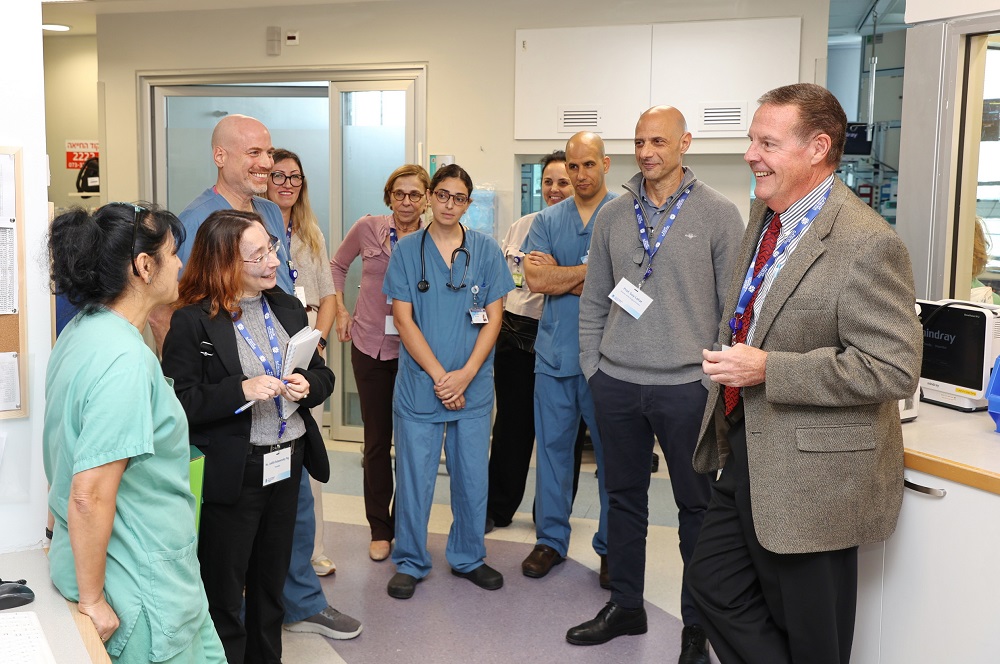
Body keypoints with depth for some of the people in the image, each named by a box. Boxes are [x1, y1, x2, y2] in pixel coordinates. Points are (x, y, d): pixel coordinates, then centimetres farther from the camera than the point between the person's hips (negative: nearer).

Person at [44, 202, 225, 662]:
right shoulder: (125, 360, -26)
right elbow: (90, 495, -27)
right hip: (137, 586, -9)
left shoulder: (81, 331, 4)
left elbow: (68, 453, 16)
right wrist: (92, 601, -17)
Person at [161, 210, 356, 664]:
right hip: (231, 473, -6)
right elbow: (179, 402, -16)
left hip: (288, 465, 6)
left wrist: (308, 385, -10)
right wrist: (241, 391, -26)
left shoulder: (288, 308, 6)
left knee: (271, 584, 22)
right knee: (223, 595, 8)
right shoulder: (193, 321, -13)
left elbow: (323, 375, 12)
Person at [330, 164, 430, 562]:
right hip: (370, 346, 1)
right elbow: (338, 265, 15)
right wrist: (340, 310, 8)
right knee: (376, 440, 8)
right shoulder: (368, 228, -2)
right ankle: (380, 529, 21)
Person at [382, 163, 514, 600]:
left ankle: (468, 557, 27)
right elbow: (404, 319, -3)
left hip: (473, 385, 1)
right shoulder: (407, 249, 1)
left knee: (472, 474, 9)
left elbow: (493, 318, 1)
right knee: (414, 476, 4)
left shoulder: (486, 249, 3)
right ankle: (410, 563, 20)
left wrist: (465, 375, -10)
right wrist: (440, 376, -11)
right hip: (419, 381, -1)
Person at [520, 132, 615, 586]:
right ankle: (551, 539, 22)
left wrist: (559, 276, -8)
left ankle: (612, 547, 18)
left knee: (611, 450, 5)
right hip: (555, 351, 3)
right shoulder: (547, 220, 10)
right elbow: (536, 279, -4)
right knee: (552, 445, 9)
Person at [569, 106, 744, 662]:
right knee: (625, 497, 15)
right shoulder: (613, 215, 7)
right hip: (617, 383, 4)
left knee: (696, 506, 7)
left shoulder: (719, 214, -4)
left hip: (687, 386, -4)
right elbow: (594, 300, 12)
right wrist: (593, 367, 7)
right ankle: (626, 606, 31)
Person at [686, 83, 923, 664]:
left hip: (812, 475, -8)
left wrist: (767, 370, -27)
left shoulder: (867, 245, -22)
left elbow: (894, 369, -25)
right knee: (712, 582, 17)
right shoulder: (764, 215, 6)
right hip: (748, 453, 8)